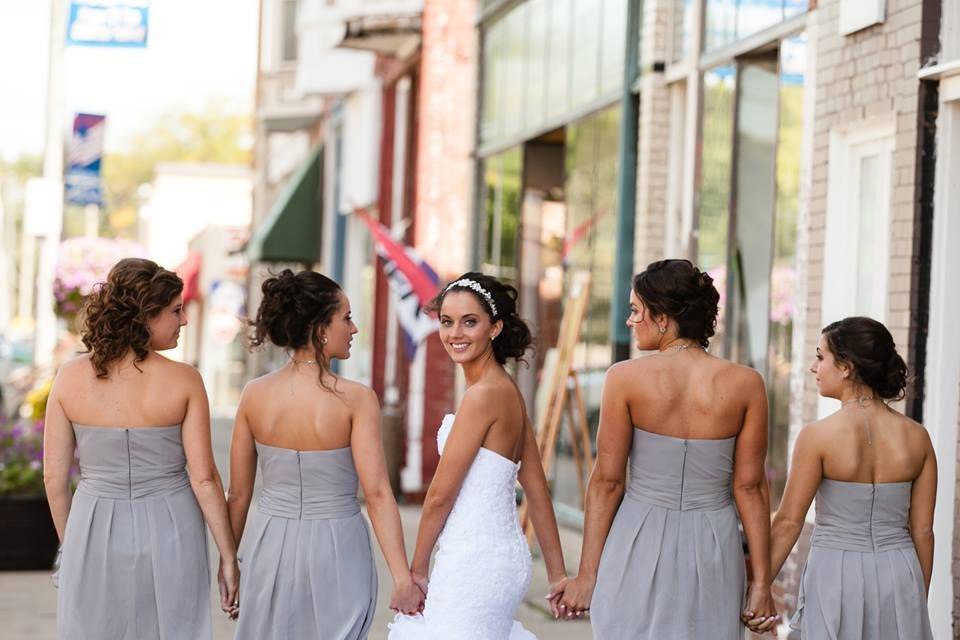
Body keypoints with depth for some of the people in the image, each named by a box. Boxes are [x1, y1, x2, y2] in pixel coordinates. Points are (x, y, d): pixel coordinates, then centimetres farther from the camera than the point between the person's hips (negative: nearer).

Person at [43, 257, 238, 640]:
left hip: (94, 534, 1)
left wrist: (70, 544, 14)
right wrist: (228, 556, -1)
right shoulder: (184, 381, -11)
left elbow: (54, 478, -1)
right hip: (168, 533, -1)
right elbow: (204, 479, -10)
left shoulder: (70, 378, -6)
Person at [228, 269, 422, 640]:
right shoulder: (356, 400, -15)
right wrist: (403, 579, -18)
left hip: (268, 544, 3)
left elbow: (238, 494, 2)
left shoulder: (254, 394, -5)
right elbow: (377, 494, -19)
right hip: (335, 552, -3)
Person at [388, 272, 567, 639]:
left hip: (476, 562, -9)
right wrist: (558, 574, 16)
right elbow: (537, 488, 13)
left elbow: (441, 494, -13)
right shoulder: (507, 390, 11)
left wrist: (417, 569, -2)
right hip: (500, 551, 9)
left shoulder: (483, 395, -17)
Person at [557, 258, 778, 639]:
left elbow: (607, 482, -6)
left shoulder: (625, 378, -9)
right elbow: (749, 486, -3)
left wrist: (587, 575, 1)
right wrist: (761, 580, 3)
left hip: (638, 550, -2)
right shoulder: (745, 384, -4)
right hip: (713, 549, 2)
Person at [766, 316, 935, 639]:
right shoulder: (917, 437, -1)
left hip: (836, 576, -4)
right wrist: (919, 602, 14)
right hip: (899, 575, 4)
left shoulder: (818, 436, -12)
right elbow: (923, 530, 4)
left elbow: (788, 522, -9)